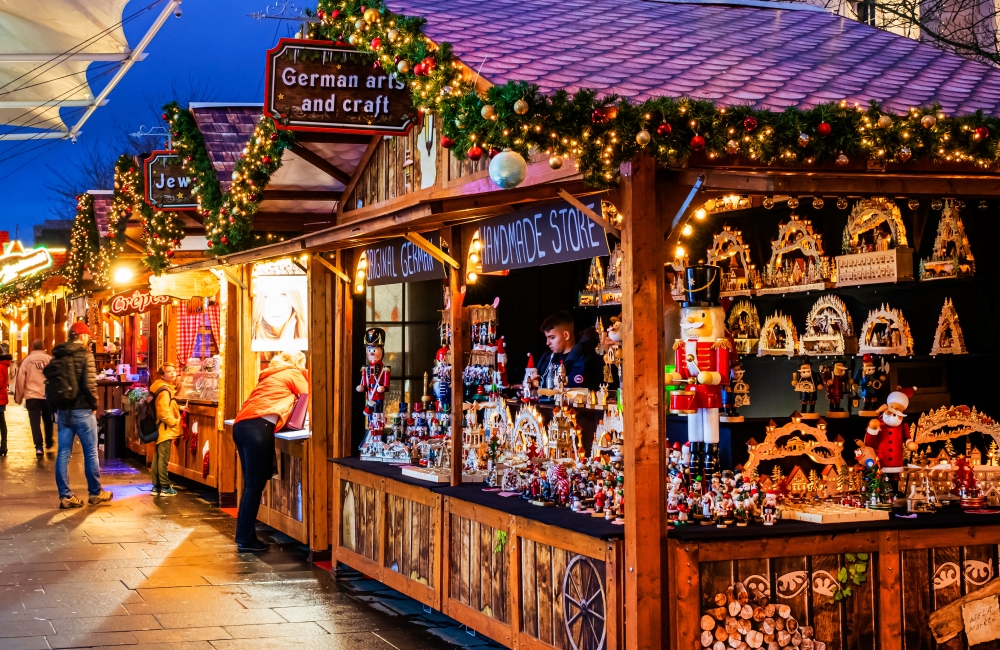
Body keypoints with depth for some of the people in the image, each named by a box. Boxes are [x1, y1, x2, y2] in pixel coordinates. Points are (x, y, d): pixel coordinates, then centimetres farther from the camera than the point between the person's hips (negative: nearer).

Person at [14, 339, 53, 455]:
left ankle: (38, 447, -13)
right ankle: (48, 442, 33)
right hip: (48, 395, 1)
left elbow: (20, 379, 2)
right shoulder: (50, 359, 1)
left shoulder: (27, 360, 2)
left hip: (32, 396, -1)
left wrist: (18, 397, 9)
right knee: (48, 420, 19)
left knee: (35, 422, -1)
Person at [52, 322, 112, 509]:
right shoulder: (85, 355, -12)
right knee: (90, 452, 7)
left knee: (63, 453, 6)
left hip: (62, 410, 6)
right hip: (82, 410, -6)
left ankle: (65, 496, 7)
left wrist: (57, 405, 15)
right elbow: (90, 385, -19)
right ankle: (95, 493, 16)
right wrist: (94, 406, -5)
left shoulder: (56, 356, 8)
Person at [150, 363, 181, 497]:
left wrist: (178, 408, 12)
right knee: (163, 458, -6)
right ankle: (165, 488, -3)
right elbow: (164, 413, -23)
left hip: (162, 430, 10)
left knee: (158, 458, 13)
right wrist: (175, 422, -14)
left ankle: (156, 486, 18)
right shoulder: (164, 391, -17)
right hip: (165, 430, -10)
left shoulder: (168, 389, 15)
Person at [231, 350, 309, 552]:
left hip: (242, 425, 8)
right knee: (255, 484, -7)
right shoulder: (294, 374, 10)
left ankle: (245, 537, 10)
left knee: (252, 483, 10)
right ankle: (245, 539, -7)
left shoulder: (271, 376, 32)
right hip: (258, 427, -8)